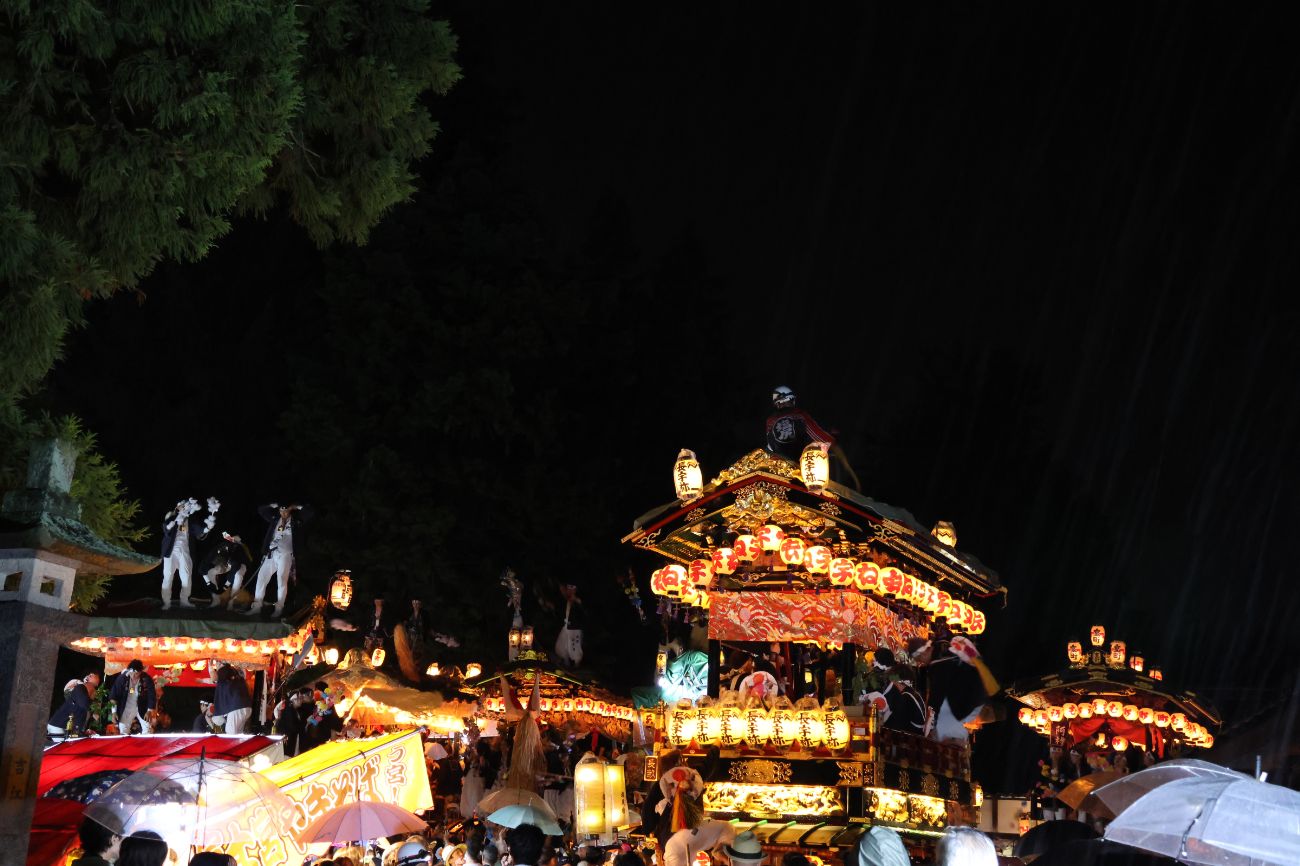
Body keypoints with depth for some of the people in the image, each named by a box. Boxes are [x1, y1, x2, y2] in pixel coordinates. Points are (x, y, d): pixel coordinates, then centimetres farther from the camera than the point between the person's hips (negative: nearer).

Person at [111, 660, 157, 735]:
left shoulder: (147, 679, -17)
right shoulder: (122, 678, -16)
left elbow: (151, 696, -9)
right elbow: (114, 695, -8)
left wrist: (149, 711, -15)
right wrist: (114, 711, -9)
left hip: (142, 708, -1)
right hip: (126, 709, 1)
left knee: (147, 731, -8)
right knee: (123, 733, 0)